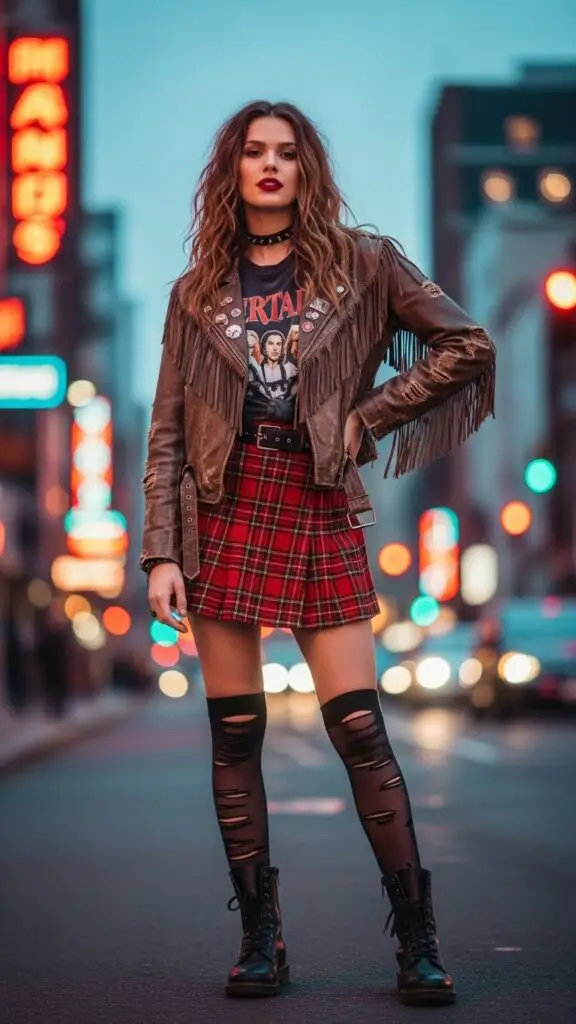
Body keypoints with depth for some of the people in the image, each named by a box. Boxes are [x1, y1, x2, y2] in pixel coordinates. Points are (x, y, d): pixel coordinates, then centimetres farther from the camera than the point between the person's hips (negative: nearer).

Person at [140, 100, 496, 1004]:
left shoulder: (362, 264, 6)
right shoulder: (196, 292, 11)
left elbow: (467, 346, 1)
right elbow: (168, 432, 7)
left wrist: (365, 419, -3)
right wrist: (160, 554, -2)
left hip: (319, 513, -2)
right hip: (223, 513, 2)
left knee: (360, 729, -7)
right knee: (235, 733, 2)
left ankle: (418, 943, -2)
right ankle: (261, 940, 9)